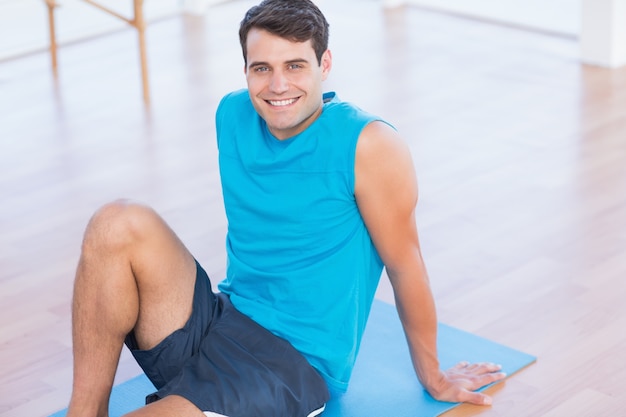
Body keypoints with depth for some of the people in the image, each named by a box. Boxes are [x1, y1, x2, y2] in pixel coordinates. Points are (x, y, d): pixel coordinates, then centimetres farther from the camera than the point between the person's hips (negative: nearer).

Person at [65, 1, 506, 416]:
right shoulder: (232, 116, 3)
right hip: (220, 322, 7)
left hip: (297, 364, -6)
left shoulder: (369, 146, -16)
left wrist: (433, 377, 4)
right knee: (120, 224, -19)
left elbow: (405, 264, -7)